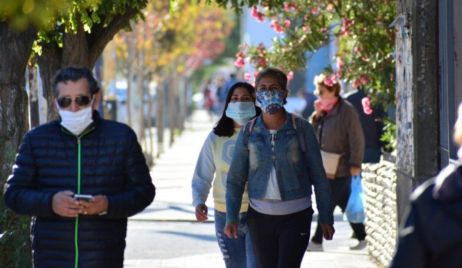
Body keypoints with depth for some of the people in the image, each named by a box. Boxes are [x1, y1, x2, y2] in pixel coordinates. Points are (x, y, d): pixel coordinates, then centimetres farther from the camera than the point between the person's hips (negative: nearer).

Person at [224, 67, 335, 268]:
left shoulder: (301, 129, -3)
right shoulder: (249, 132, 2)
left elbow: (318, 176, 1)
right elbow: (235, 178, 3)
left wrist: (326, 218, 1)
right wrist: (231, 217, -6)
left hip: (296, 216, -3)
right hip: (260, 216, 3)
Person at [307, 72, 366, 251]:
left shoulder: (346, 110, -12)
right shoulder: (324, 110, 12)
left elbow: (356, 138, -14)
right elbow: (313, 132, 15)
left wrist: (355, 164, -18)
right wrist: (317, 114, -1)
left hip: (341, 169, -8)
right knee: (345, 204, 12)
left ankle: (316, 241, -1)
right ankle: (361, 238, 19)